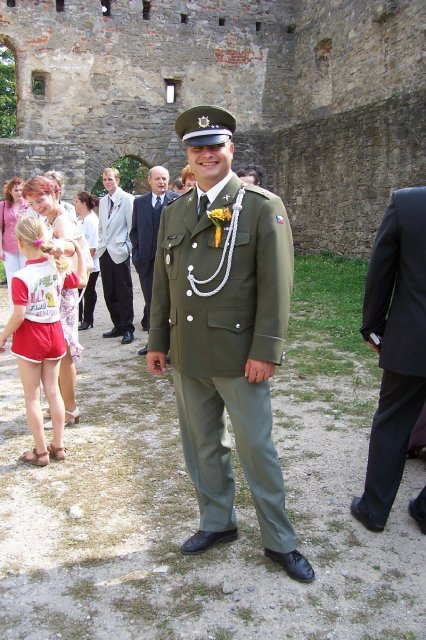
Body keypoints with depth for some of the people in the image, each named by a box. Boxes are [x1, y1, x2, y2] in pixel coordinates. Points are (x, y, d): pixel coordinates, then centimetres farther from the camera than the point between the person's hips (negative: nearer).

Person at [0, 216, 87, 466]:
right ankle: (58, 446, 23)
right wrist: (79, 251, 24)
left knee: (32, 397, 8)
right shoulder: (58, 268, -4)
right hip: (54, 333, 5)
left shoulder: (21, 277, -20)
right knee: (53, 391, 15)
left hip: (30, 338, -5)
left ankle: (41, 451, 15)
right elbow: (82, 280, 14)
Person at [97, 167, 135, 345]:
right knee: (109, 293, 10)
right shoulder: (102, 201, 14)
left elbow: (131, 225, -7)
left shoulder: (126, 199, -5)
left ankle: (127, 329, 7)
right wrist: (101, 245, 10)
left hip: (119, 252, -6)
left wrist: (127, 248, -10)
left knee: (124, 293, 0)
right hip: (105, 252, 6)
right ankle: (118, 326, 20)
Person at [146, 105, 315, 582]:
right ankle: (217, 523, 37)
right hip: (186, 354, 5)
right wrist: (157, 341, 12)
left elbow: (275, 285, -11)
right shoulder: (173, 212, 9)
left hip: (238, 354, -5)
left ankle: (279, 541, 23)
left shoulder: (262, 207, -7)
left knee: (256, 448, 5)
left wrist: (265, 351, -15)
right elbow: (162, 282, 13)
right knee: (202, 445, 17)